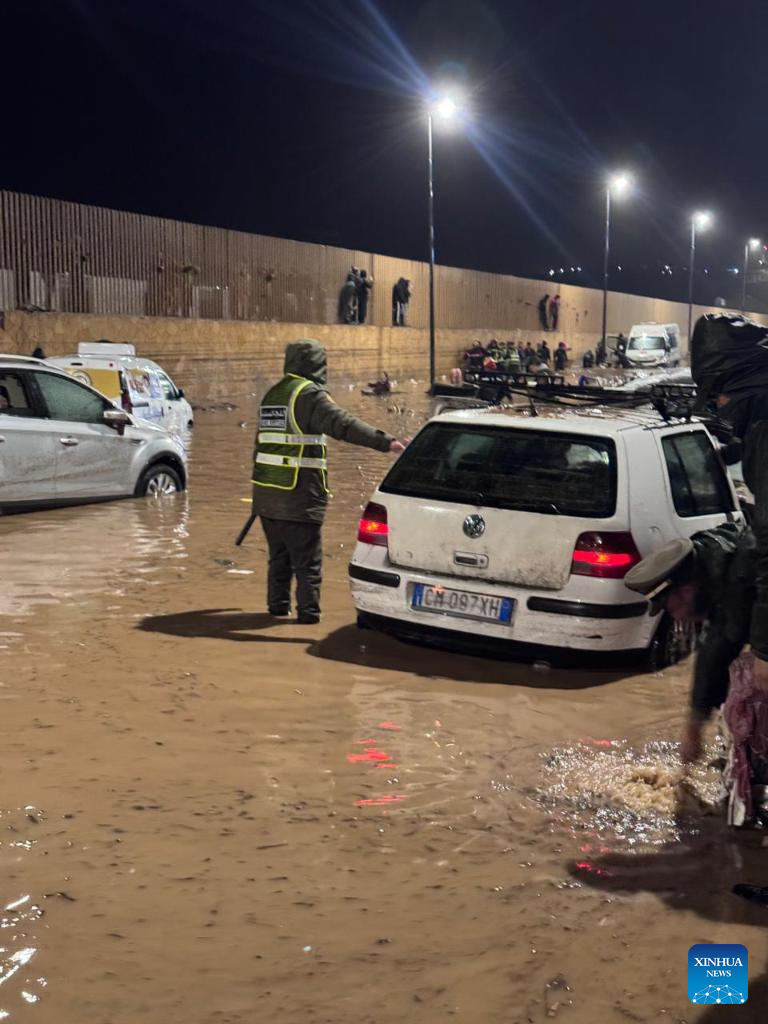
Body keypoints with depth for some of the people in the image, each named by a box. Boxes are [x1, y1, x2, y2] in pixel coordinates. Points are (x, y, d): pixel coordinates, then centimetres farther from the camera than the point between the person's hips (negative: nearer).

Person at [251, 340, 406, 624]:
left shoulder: (272, 394, 16)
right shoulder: (309, 394, -11)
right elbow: (343, 425, -26)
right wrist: (386, 441, -32)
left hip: (266, 494, 8)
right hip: (298, 496, -8)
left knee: (279, 555, 19)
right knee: (307, 558, 1)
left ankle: (278, 604, 24)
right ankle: (308, 611, 3)